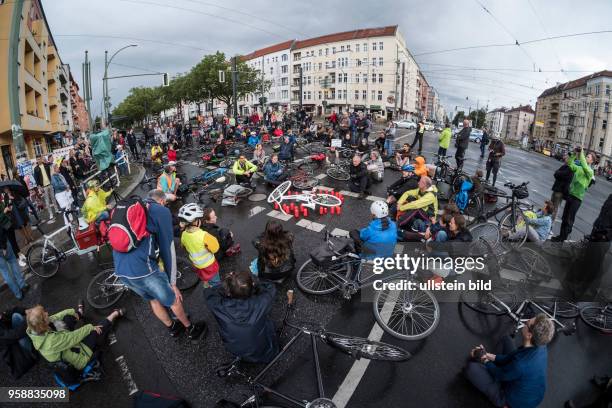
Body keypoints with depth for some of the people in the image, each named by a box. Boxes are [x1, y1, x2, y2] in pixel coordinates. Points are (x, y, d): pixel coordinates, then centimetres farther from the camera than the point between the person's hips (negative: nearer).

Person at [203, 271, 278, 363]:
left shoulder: (221, 307, -33)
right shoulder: (260, 304, -35)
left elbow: (207, 292, -10)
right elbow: (271, 287, -12)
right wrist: (254, 283, -10)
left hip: (236, 353, 1)